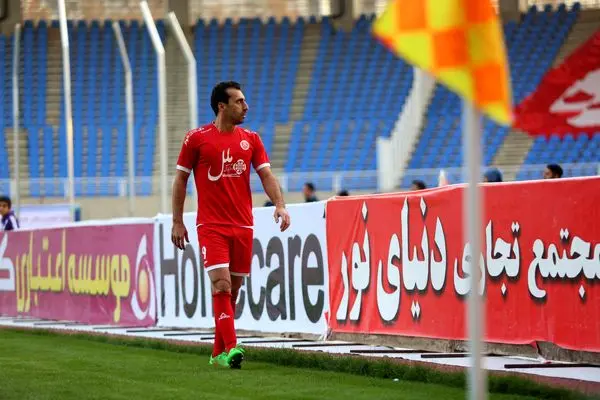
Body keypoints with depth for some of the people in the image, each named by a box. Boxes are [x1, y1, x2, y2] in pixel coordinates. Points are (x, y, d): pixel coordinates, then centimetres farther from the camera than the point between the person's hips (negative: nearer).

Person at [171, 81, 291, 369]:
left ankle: (218, 353, 16)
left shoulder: (251, 140, 9)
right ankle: (231, 348, -20)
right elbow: (180, 179, 4)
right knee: (221, 285, -16)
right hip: (211, 226, -4)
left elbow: (266, 175, 4)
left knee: (233, 289, 7)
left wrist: (279, 204, -15)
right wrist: (177, 222, 0)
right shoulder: (197, 139, -2)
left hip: (243, 226, 4)